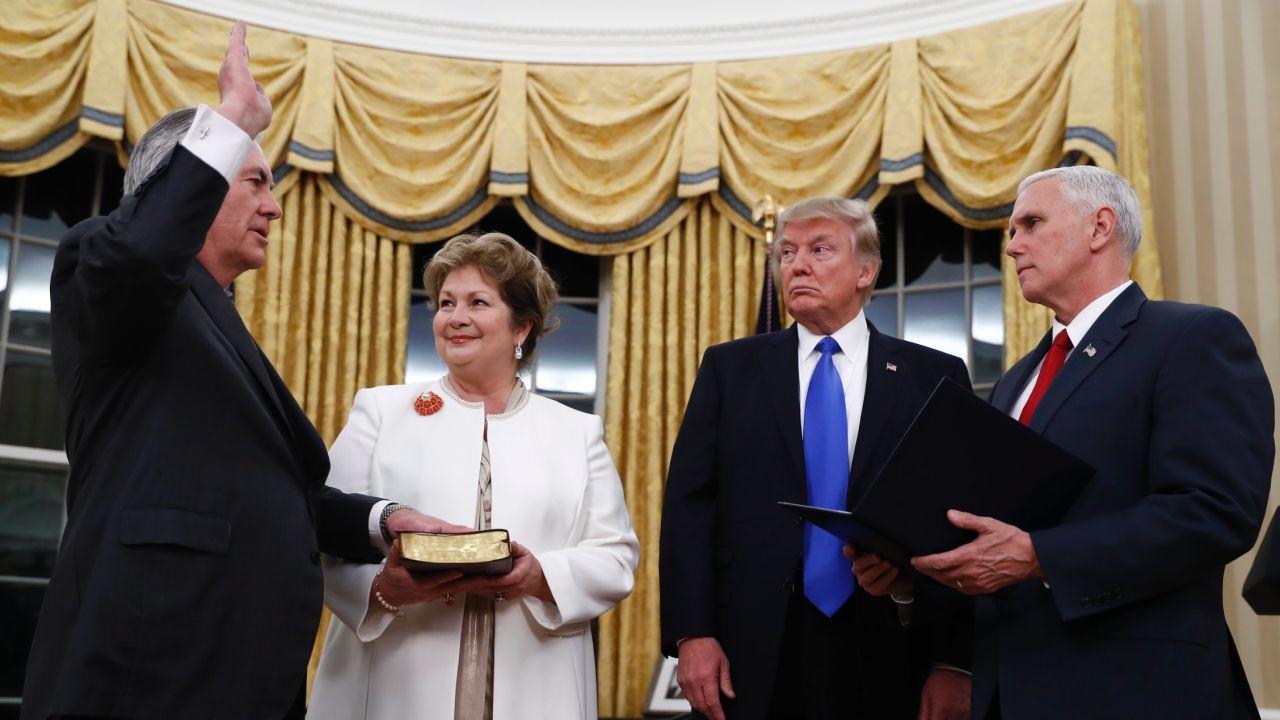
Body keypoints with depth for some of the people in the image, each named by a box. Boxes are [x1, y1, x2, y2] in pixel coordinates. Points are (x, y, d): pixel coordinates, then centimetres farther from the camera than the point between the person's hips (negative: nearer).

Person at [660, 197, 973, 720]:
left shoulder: (933, 378, 4)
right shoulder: (729, 368, 7)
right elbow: (688, 506, 2)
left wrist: (954, 662, -7)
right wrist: (691, 634, -8)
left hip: (887, 653, -1)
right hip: (754, 655, 1)